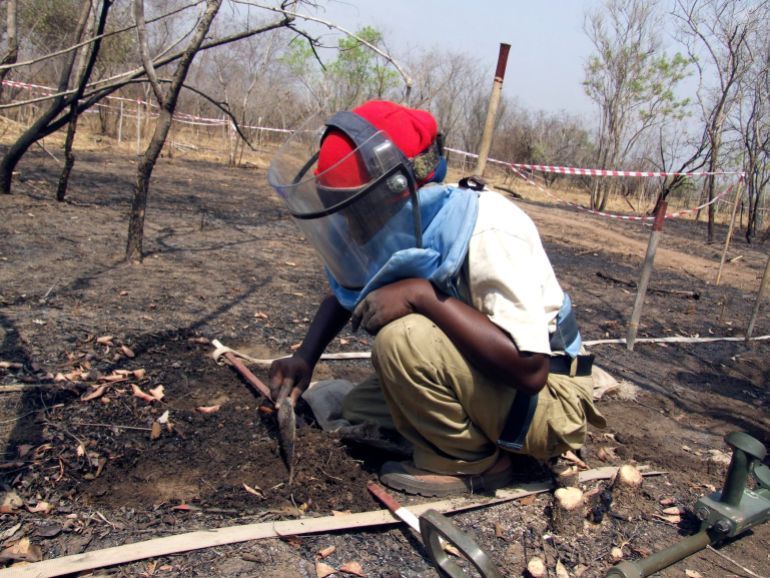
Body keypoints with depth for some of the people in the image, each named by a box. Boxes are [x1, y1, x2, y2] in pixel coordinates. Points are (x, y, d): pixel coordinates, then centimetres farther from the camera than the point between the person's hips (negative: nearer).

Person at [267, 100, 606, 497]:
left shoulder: (489, 231, -29)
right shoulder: (401, 224, -6)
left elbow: (530, 369, -35)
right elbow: (348, 291, 13)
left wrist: (423, 294, -35)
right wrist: (305, 357, -2)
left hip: (548, 401, -8)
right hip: (487, 382, 8)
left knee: (402, 338, -29)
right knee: (357, 407, 8)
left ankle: (471, 464, -7)